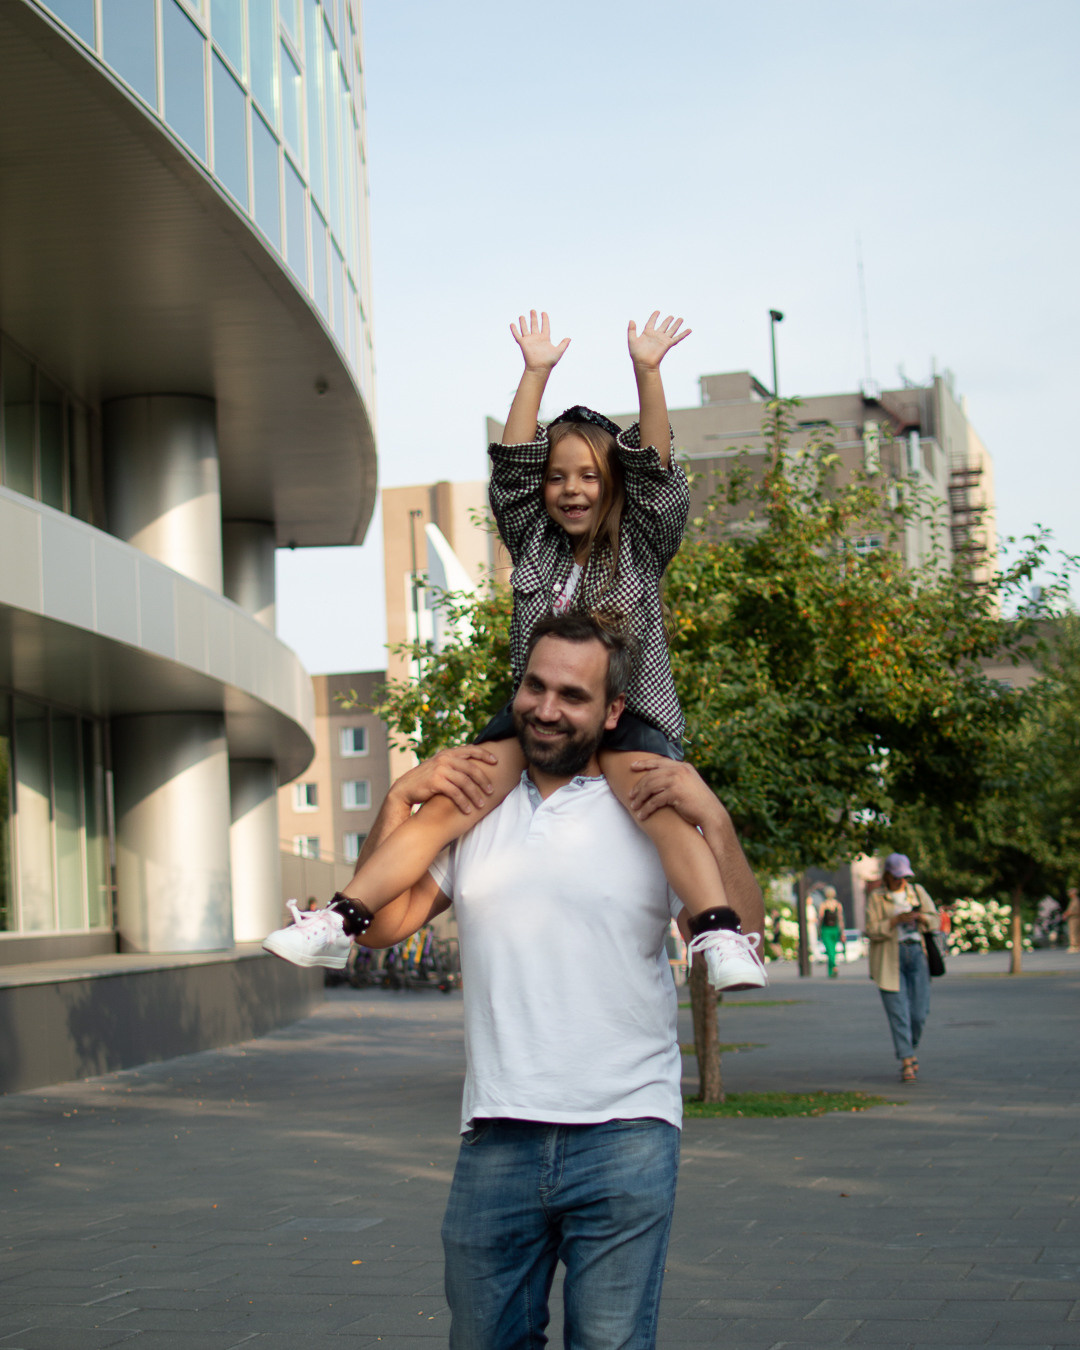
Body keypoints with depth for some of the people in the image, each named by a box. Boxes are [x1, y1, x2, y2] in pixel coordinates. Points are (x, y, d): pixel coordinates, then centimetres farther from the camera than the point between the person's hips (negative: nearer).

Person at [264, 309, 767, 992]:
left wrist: (647, 370, -9)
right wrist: (537, 371, 6)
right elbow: (511, 463, 10)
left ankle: (722, 935, -46)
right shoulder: (535, 545, 17)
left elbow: (656, 470, -2)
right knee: (448, 806, -17)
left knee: (659, 802, -34)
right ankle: (342, 920, -22)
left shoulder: (641, 547, 10)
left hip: (629, 714, -3)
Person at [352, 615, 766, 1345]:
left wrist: (714, 818, -14)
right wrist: (401, 798, 2)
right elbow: (382, 925, 10)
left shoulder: (652, 813, 2)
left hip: (624, 1140, -3)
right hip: (495, 1141, 3)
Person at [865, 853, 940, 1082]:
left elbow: (934, 920, 9)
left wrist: (920, 917, -13)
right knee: (898, 1012, -8)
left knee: (919, 1011, 0)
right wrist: (897, 920, -18)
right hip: (889, 959, -3)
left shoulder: (917, 892, 13)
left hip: (916, 953, 3)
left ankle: (910, 1049, 27)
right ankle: (906, 1062, -6)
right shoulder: (876, 898, 2)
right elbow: (872, 931, -6)